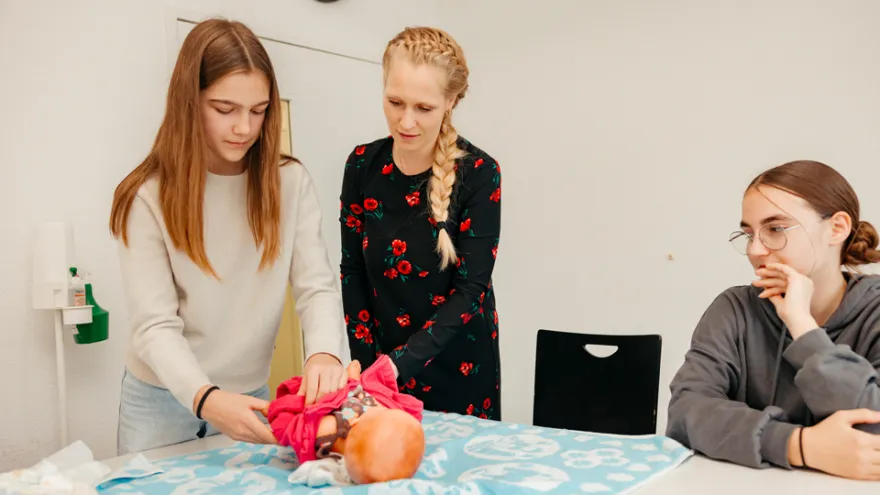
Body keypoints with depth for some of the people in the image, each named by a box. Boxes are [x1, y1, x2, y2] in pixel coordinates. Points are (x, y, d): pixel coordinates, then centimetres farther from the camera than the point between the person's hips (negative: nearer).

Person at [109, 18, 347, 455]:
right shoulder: (148, 195, -13)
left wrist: (324, 352, -33)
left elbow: (317, 286, -12)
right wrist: (205, 398, -36)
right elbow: (153, 325, -19)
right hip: (163, 399, -2)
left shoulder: (290, 182, -7)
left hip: (249, 397, 2)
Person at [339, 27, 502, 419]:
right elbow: (353, 273, 1)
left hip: (458, 365, -2)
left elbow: (470, 290, -18)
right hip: (383, 359, 3)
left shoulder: (478, 173, -16)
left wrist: (399, 364, -26)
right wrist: (366, 361, -5)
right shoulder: (362, 165, -6)